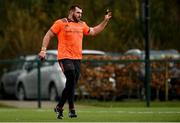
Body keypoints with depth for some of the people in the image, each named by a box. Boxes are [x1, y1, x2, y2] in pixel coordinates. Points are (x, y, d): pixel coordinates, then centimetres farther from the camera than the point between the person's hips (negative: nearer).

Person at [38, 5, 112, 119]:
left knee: (71, 84, 6)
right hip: (65, 57, -6)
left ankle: (59, 107, 21)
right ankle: (71, 109, -10)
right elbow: (48, 35, 2)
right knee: (71, 81, -16)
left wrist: (105, 21, 21)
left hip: (77, 58, 6)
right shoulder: (61, 23, -1)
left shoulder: (82, 25, 16)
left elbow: (93, 31, 28)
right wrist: (43, 50, -7)